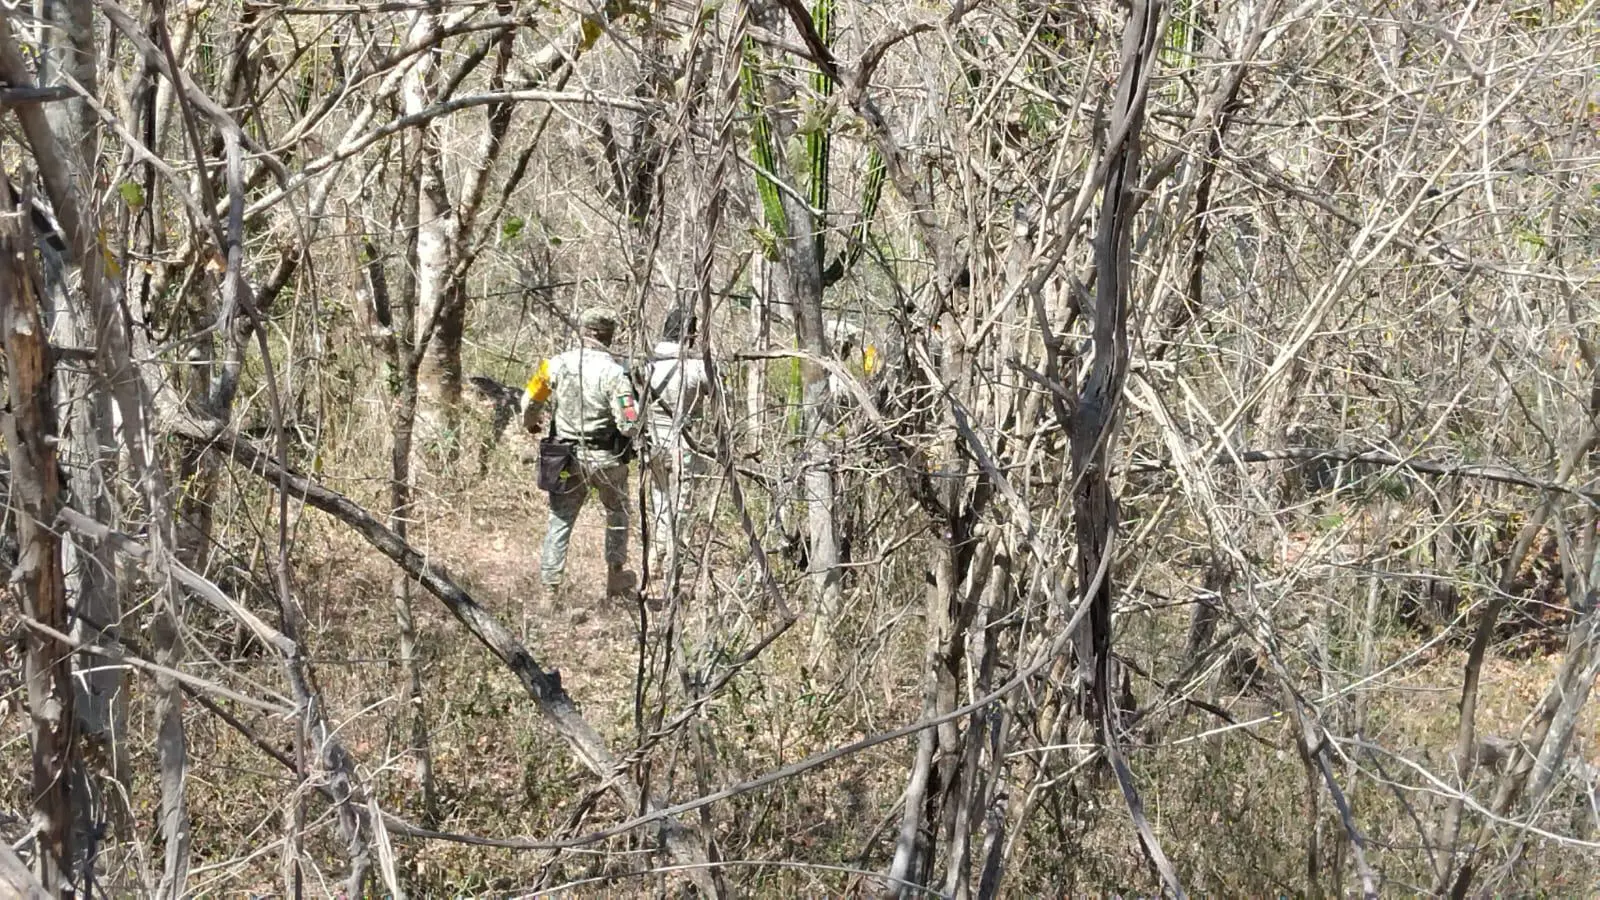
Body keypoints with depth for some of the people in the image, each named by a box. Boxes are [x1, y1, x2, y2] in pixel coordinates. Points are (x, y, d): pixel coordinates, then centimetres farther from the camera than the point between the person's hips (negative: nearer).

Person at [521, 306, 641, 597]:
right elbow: (628, 425, -20)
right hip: (606, 459, -2)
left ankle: (549, 584, 9)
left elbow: (530, 402, 5)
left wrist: (530, 424, 27)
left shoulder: (557, 364, -6)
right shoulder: (613, 371, -17)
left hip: (566, 459, 2)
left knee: (560, 520, 12)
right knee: (617, 514, 20)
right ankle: (615, 578, 25)